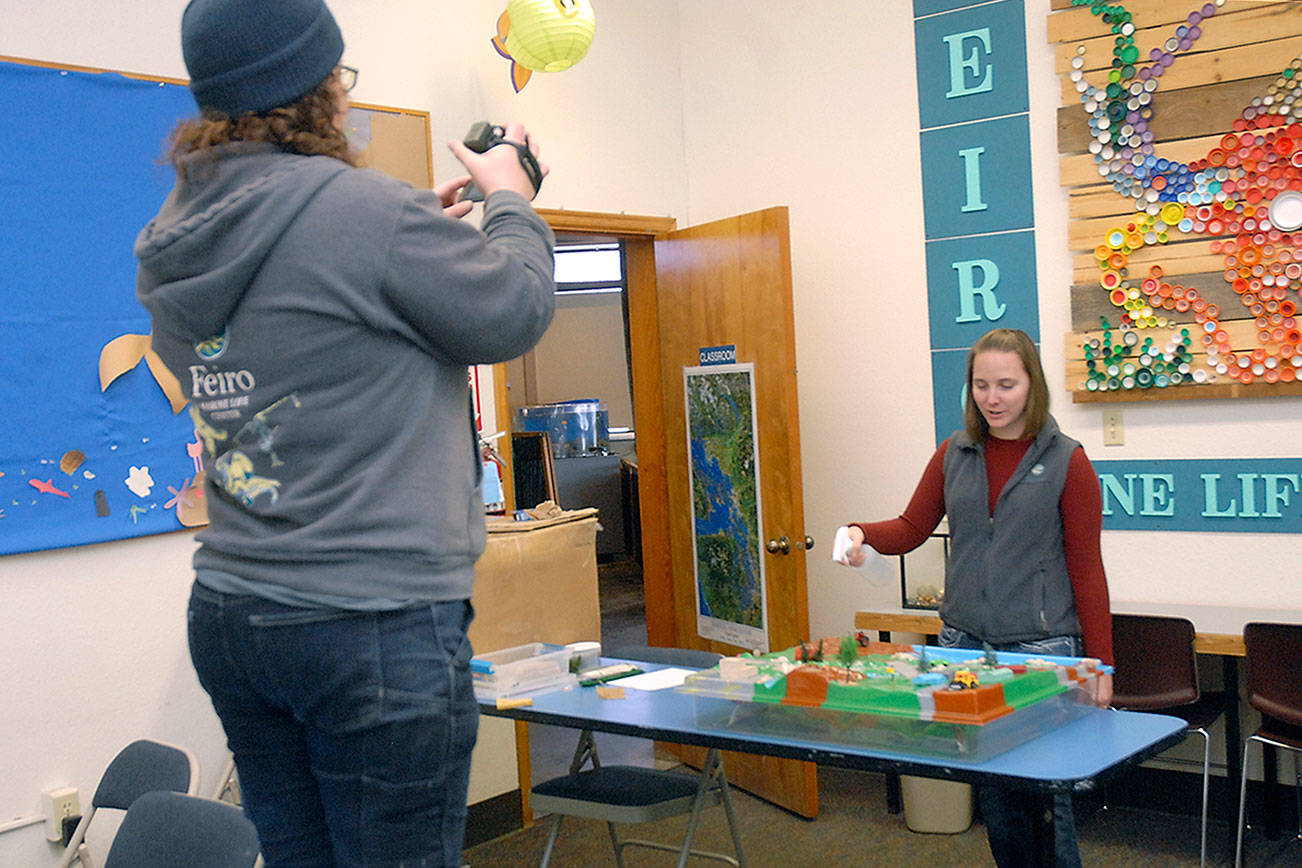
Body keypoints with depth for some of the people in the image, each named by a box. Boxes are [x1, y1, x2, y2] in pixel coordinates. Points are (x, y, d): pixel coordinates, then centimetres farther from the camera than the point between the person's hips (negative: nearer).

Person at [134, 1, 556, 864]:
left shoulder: (169, 247, 7)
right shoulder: (364, 211, -18)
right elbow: (512, 314, -7)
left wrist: (422, 229, 18)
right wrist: (511, 201, 10)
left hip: (229, 617, 8)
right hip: (375, 624, -8)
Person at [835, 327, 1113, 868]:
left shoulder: (1066, 462, -3)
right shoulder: (954, 455, 8)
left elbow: (1086, 569, -2)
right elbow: (913, 527, 10)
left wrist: (1099, 667, -4)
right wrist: (864, 535, -13)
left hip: (1041, 646, -4)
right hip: (964, 641, 4)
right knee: (991, 787, 11)